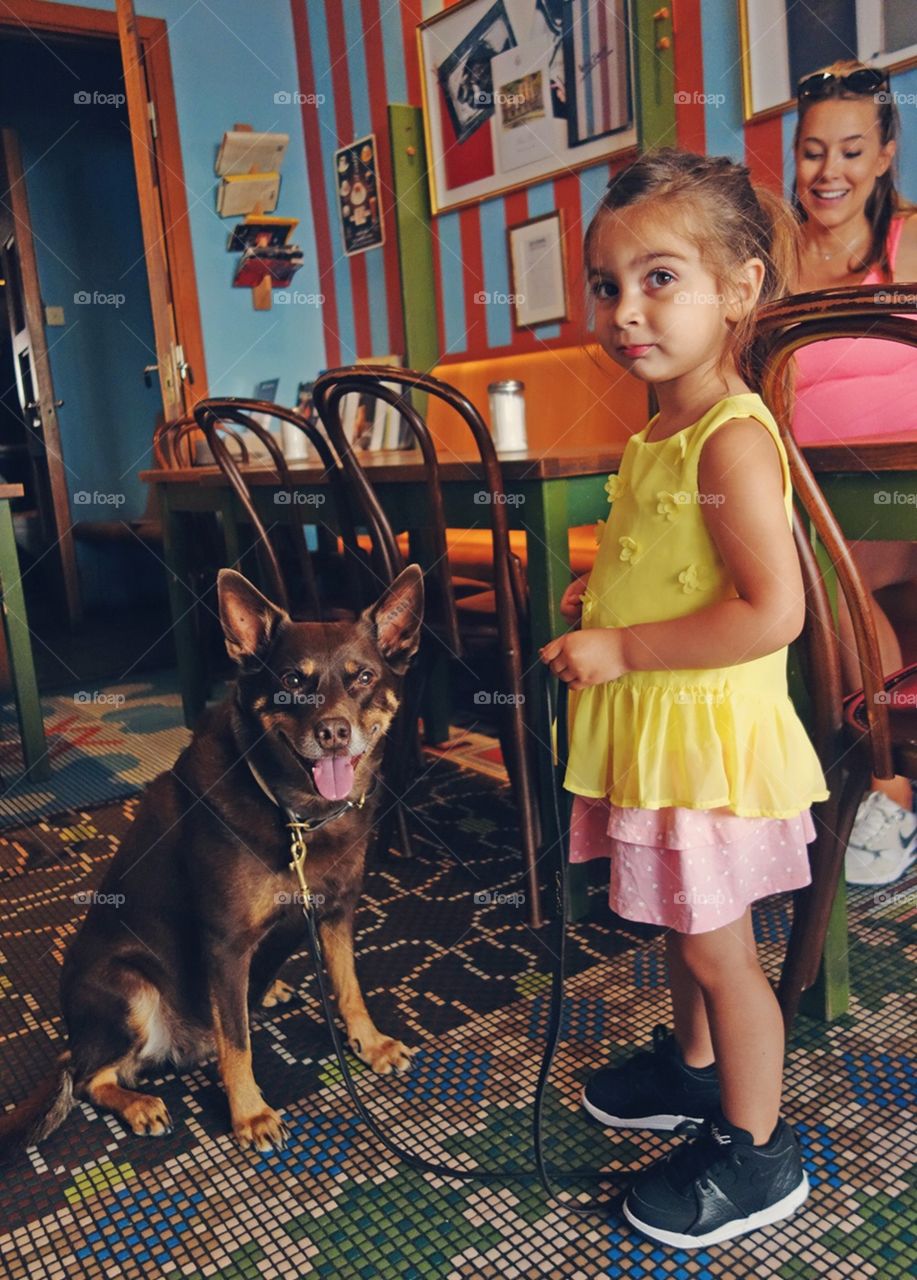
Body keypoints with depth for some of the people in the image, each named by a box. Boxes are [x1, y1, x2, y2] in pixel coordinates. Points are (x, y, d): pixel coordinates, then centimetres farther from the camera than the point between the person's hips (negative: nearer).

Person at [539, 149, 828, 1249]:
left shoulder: (733, 440, -22)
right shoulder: (656, 432, 7)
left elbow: (772, 612, -29)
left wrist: (621, 647, -23)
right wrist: (604, 591, 9)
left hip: (708, 733, -9)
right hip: (647, 727, 9)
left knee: (717, 945, 7)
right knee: (680, 923, 24)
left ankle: (755, 1152, 27)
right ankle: (695, 1066, 47)